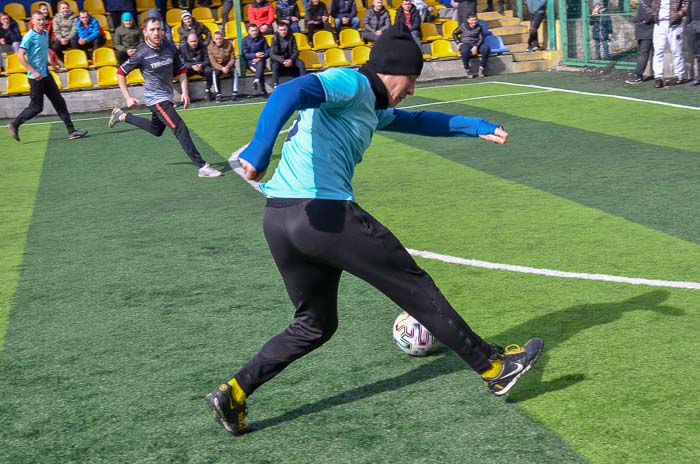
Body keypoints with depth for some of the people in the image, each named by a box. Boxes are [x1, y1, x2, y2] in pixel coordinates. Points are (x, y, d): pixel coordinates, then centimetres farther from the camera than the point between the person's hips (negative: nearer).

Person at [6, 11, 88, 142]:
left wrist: (51, 62, 13)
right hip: (36, 77, -8)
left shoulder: (45, 34, 9)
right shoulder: (29, 36, -15)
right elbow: (20, 55, -19)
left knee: (59, 102, 5)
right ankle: (14, 125, 14)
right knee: (36, 107, -2)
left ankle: (71, 131, 7)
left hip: (46, 74, 8)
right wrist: (33, 71, -22)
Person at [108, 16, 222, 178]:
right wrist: (128, 98, -8)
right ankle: (202, 167, -19)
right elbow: (120, 73, -7)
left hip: (167, 96, 7)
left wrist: (184, 92, -5)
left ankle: (122, 116, 43)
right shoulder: (141, 54, -19)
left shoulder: (170, 46, -6)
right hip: (155, 98, -7)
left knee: (156, 130, 27)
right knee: (180, 128, -18)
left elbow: (181, 69, 6)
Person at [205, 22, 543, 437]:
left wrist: (476, 128, 34)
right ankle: (493, 366, 16)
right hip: (324, 212, -10)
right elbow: (289, 92, -21)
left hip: (279, 219, 10)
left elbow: (417, 121, 37)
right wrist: (259, 151, -33)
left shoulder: (371, 110, 24)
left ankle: (233, 394, 12)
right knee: (414, 286, 4)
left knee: (314, 324, 21)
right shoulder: (351, 84, -3)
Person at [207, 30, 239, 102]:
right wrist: (222, 68, -29)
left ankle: (234, 93, -27)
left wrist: (228, 66, -23)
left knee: (234, 72, -28)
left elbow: (232, 58, -5)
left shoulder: (229, 44, -7)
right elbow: (213, 62, -12)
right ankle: (218, 95, -28)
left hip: (228, 64, 1)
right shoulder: (210, 47, -10)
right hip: (217, 66, -1)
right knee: (215, 74, -32)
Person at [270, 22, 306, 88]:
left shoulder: (291, 37, -5)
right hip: (278, 59, -2)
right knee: (275, 65, -35)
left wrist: (291, 60, -26)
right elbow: (272, 54, -17)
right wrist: (282, 61, -31)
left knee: (301, 63, -24)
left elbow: (295, 51, -5)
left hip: (289, 58, 2)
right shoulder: (275, 38, -11)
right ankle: (276, 86, -36)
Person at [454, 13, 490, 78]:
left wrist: (476, 46, -17)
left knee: (486, 48, -31)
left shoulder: (479, 27, 7)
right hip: (465, 44, -2)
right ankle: (467, 70, -22)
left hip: (476, 44, 2)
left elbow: (481, 38, 0)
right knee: (465, 51, -41)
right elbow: (454, 34, 16)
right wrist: (458, 42, 1)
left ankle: (482, 67, -16)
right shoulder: (463, 26, 5)